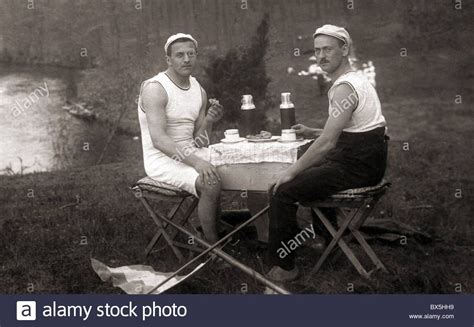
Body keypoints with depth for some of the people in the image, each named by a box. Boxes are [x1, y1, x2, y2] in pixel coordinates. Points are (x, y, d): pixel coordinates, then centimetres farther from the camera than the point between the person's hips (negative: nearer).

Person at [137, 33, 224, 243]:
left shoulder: (198, 90, 8)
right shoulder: (154, 88, -15)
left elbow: (199, 141, 8)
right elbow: (158, 139, -26)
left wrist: (209, 121, -13)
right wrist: (195, 161, -36)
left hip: (189, 153, 8)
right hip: (162, 159, -8)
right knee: (211, 183, -29)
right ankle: (213, 246, -12)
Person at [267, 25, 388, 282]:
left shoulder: (345, 89, -20)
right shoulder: (354, 80, 13)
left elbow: (327, 143, -24)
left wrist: (291, 172, -16)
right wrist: (312, 133, 12)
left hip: (357, 166, -11)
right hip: (364, 157, 11)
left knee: (282, 191, -12)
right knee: (310, 170, 34)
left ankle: (283, 266, -2)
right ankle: (325, 234, 45)